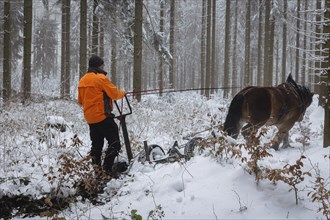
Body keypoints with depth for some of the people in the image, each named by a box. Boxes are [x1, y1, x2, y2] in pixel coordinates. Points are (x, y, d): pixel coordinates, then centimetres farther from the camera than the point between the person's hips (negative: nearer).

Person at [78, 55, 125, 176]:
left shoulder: (82, 80, 13)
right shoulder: (101, 78, -12)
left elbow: (80, 101, 19)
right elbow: (114, 94, -11)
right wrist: (122, 93, 8)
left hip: (90, 118, 8)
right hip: (102, 117, -8)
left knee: (96, 144, 16)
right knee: (114, 143, -5)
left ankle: (96, 169, 17)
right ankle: (106, 169, -12)